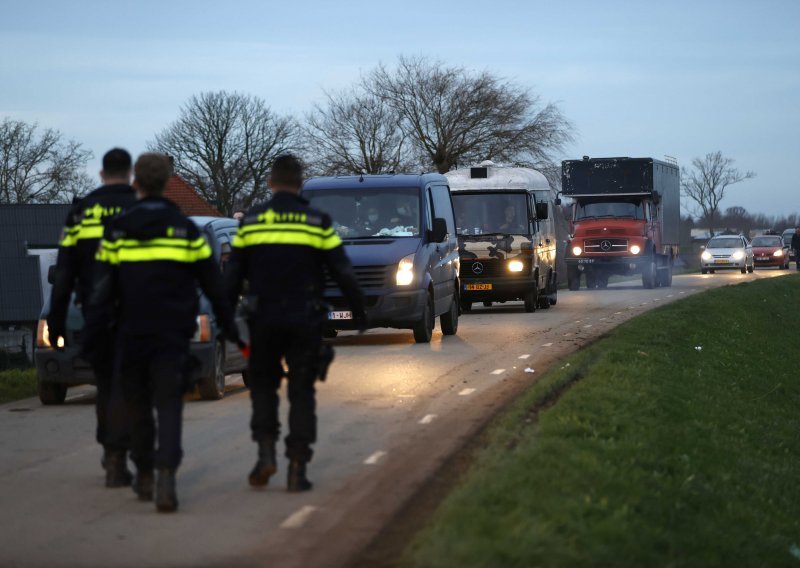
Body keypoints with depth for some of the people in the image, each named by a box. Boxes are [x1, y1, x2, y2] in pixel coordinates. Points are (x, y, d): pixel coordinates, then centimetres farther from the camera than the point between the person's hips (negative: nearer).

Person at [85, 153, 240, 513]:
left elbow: (102, 291, -2)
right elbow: (213, 285, 6)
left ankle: (144, 475, 23)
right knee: (169, 405, -2)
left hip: (131, 334, 0)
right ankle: (166, 475, -21)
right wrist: (228, 327, 15)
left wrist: (91, 335, 1)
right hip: (173, 334, 0)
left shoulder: (116, 231, 1)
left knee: (137, 405, 15)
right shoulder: (185, 230, 2)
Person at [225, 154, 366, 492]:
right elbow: (343, 272, 1)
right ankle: (297, 469, 2)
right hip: (305, 321, 0)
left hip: (263, 319, 0)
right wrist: (358, 311, 12)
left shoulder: (251, 221, 1)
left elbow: (233, 275, 3)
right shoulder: (318, 223, -1)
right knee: (301, 393, 6)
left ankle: (265, 452, 1)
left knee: (263, 386, 17)